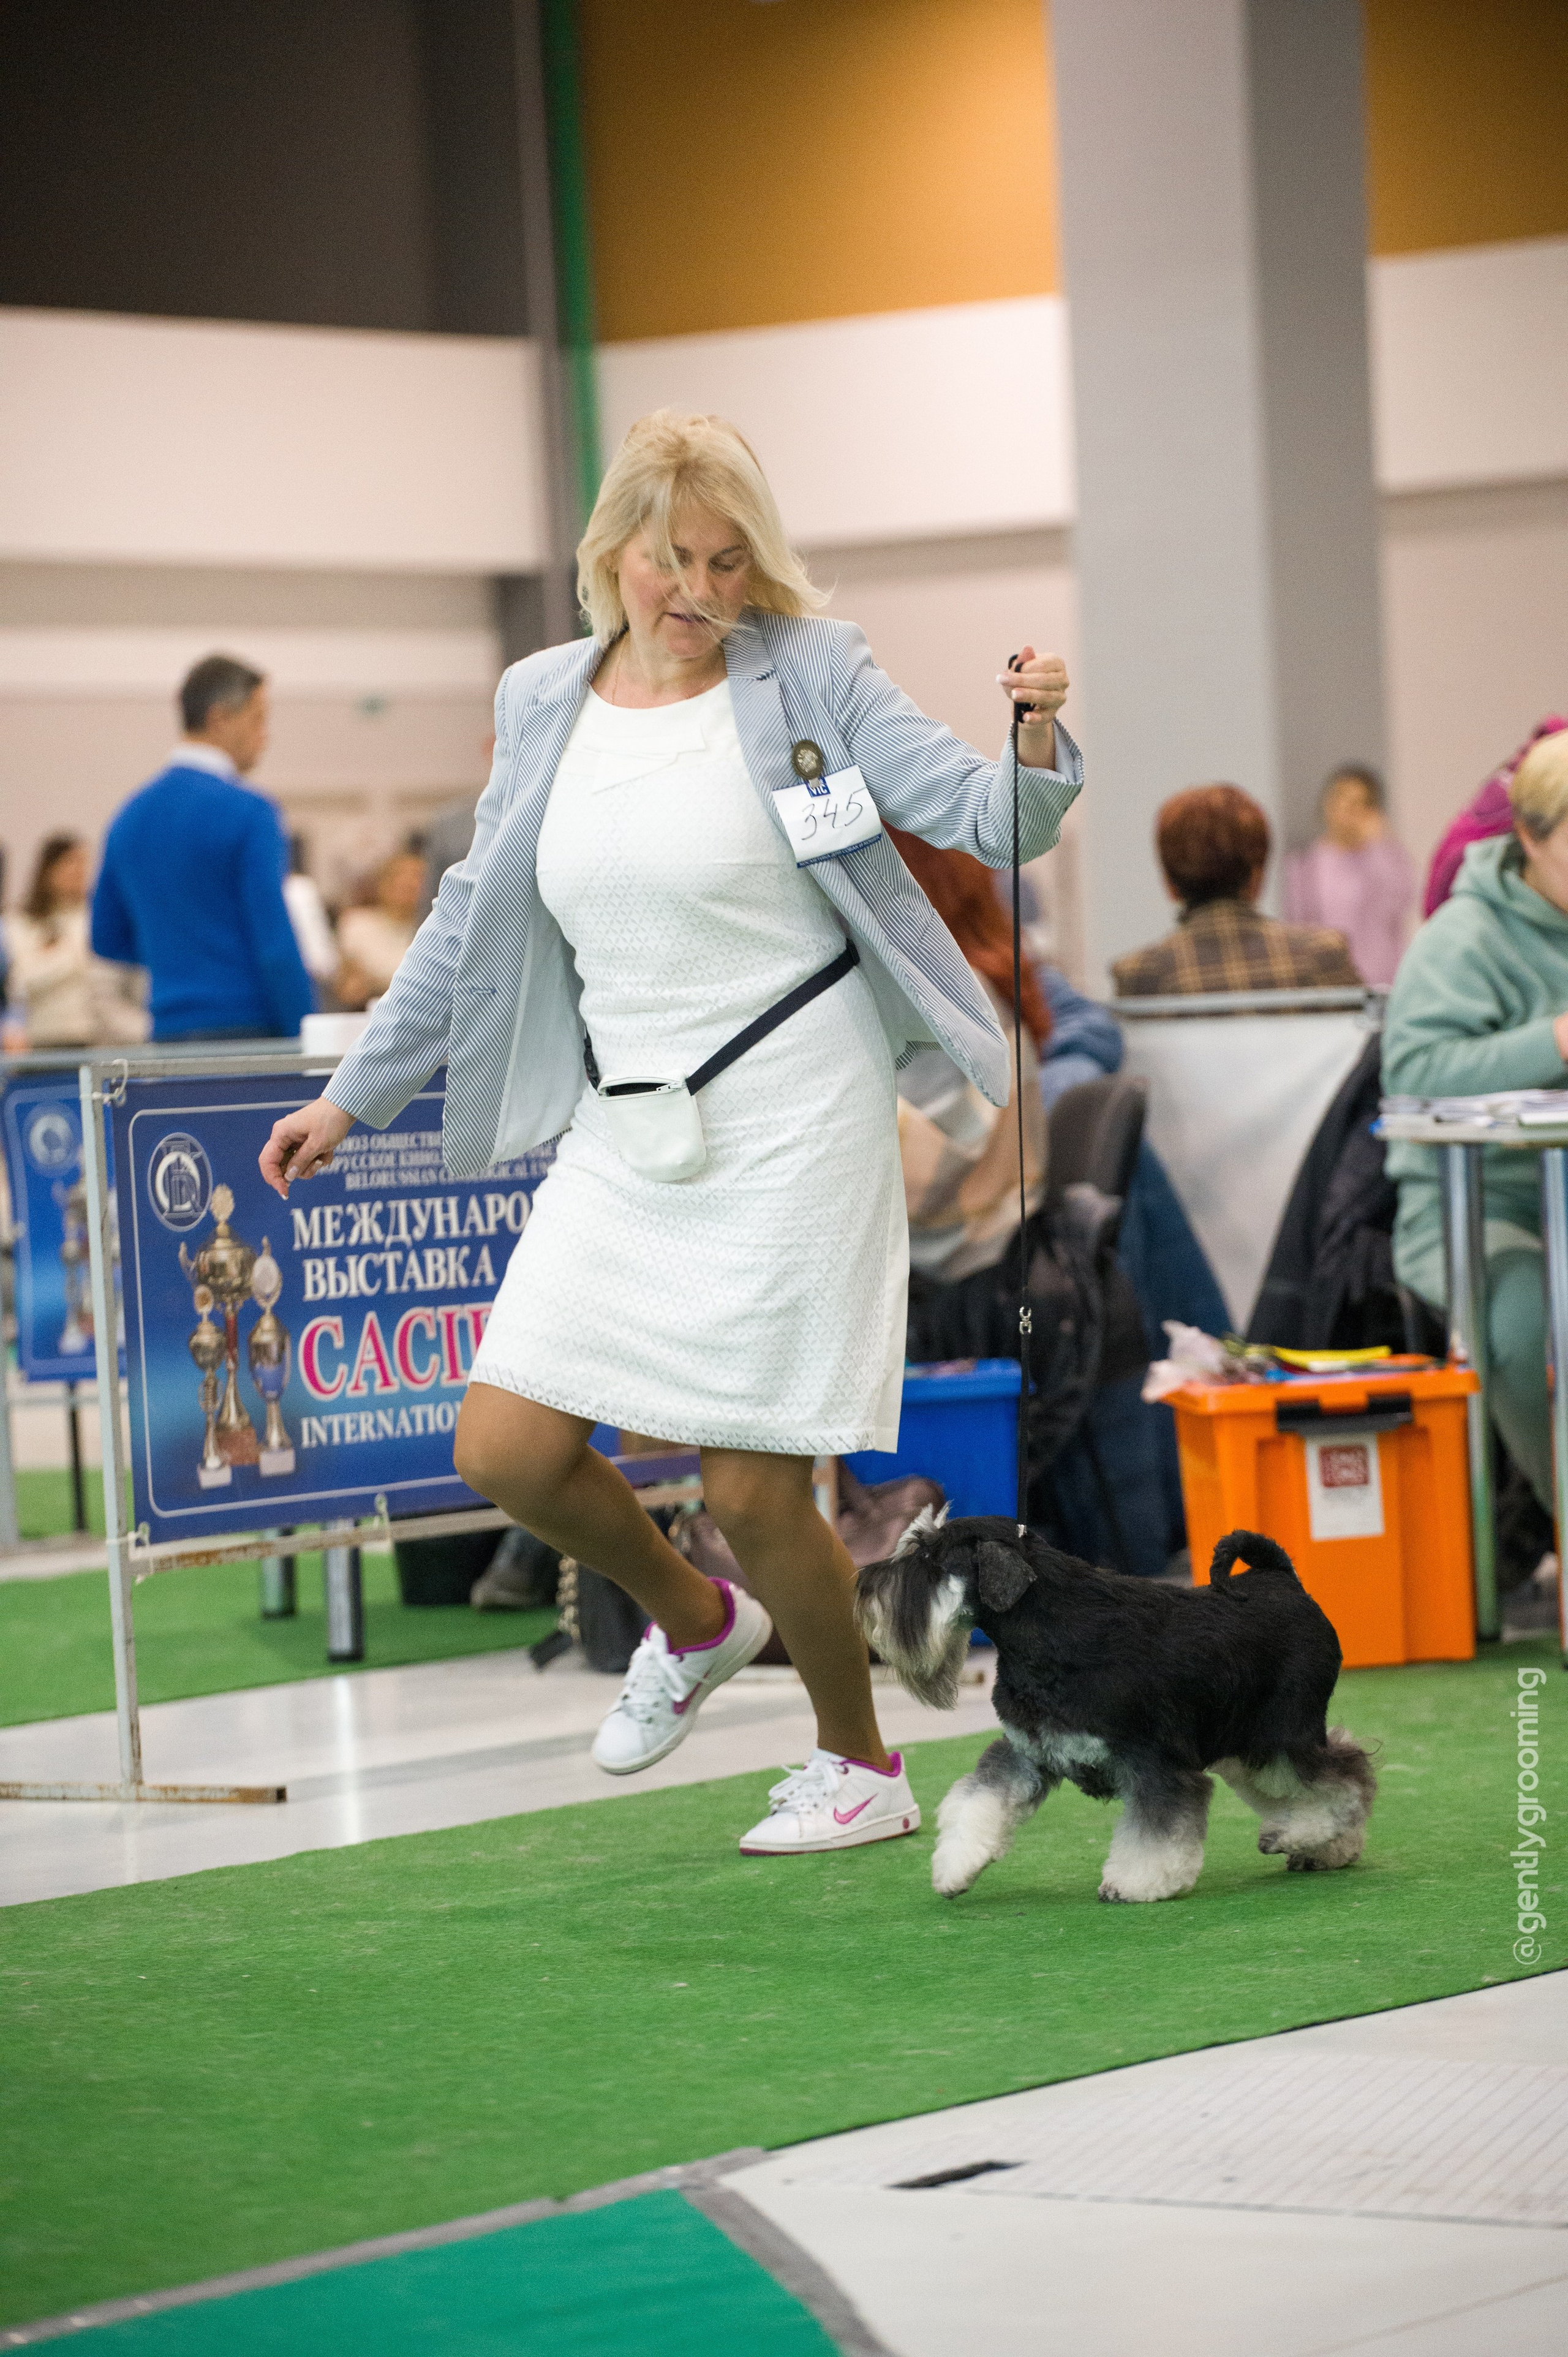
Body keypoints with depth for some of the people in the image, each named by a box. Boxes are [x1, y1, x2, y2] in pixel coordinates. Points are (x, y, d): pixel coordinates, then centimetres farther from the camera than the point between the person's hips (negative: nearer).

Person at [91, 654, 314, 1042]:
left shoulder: (130, 816, 11)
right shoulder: (248, 812, -10)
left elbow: (107, 940, 19)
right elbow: (278, 944, -14)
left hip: (168, 1032, 7)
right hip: (244, 1027, -7)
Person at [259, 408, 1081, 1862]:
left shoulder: (811, 678, -4)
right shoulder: (543, 704, 8)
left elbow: (983, 816, -8)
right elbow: (471, 923, 18)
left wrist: (1035, 748, -30)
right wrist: (353, 1096, 20)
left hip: (787, 1126, -5)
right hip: (624, 1133, 5)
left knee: (750, 1489, -5)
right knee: (503, 1451, -3)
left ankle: (860, 1768, 20)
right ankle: (692, 1622, 28)